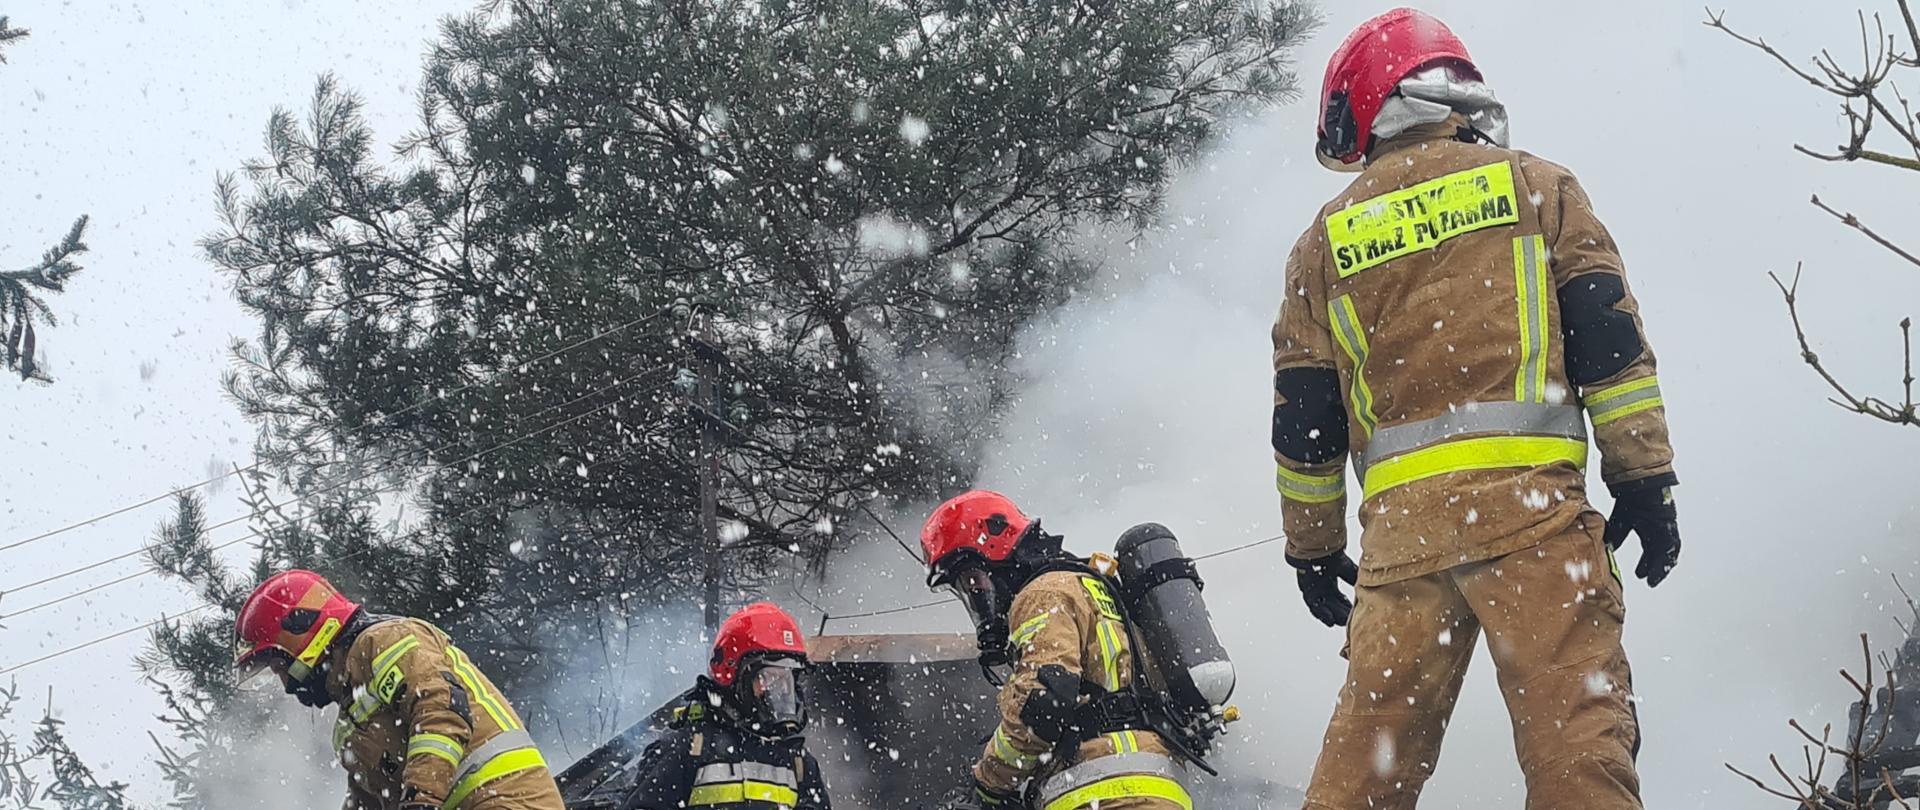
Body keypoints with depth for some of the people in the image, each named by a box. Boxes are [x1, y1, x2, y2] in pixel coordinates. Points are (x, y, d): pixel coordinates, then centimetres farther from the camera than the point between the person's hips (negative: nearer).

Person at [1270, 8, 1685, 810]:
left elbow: (1302, 418, 17)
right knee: (1576, 726, -9)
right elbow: (1608, 338, 3)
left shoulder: (1326, 240, 17)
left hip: (1399, 520, 3)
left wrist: (1311, 548, 26)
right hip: (1527, 500, -3)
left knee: (1372, 733, 8)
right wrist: (1643, 480, 3)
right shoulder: (1534, 186, 12)